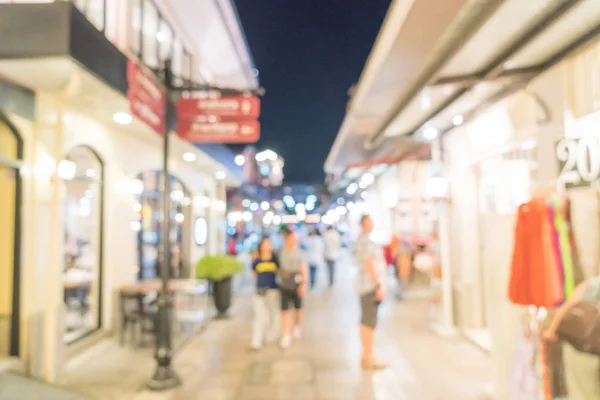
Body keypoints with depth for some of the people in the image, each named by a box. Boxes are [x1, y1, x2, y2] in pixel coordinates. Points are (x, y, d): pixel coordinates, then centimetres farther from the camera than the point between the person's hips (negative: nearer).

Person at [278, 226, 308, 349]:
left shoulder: (299, 253, -1)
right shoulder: (280, 253, -3)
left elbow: (304, 270, -3)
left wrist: (304, 284, -10)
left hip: (297, 285, 1)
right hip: (284, 286, -1)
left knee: (298, 309, 13)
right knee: (285, 310, -4)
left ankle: (297, 327, 39)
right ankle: (286, 336, 3)